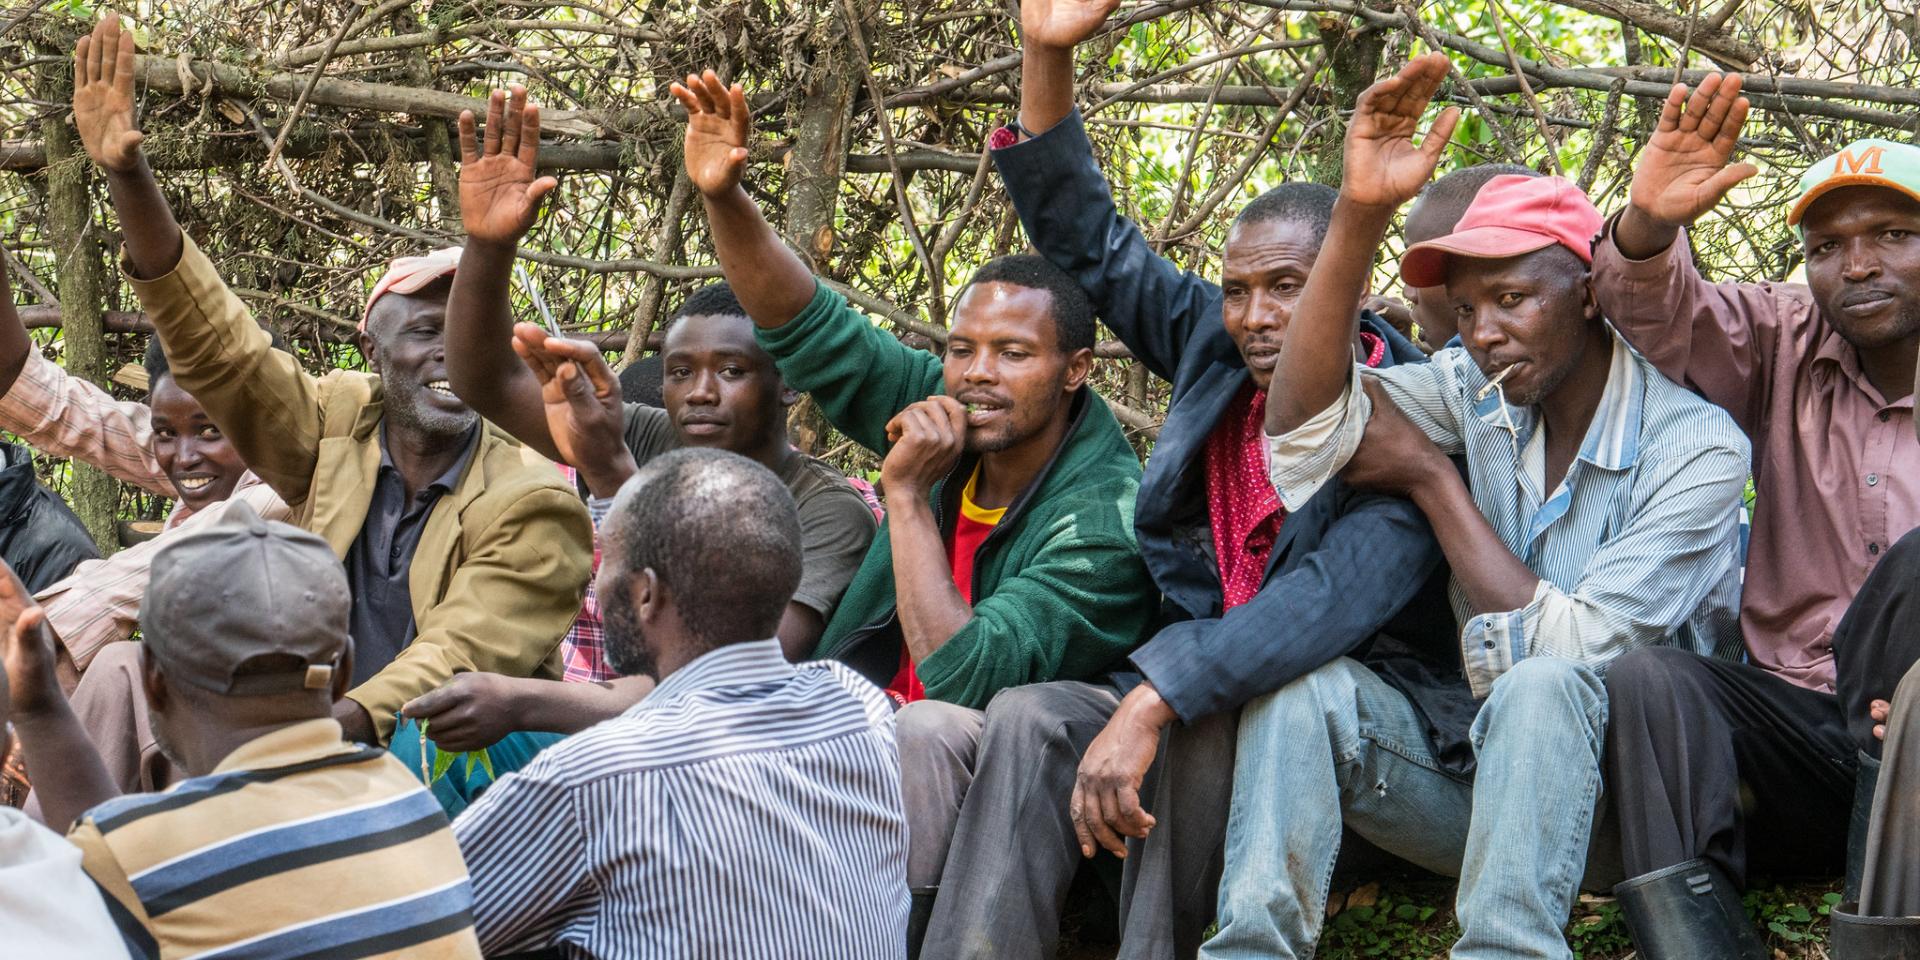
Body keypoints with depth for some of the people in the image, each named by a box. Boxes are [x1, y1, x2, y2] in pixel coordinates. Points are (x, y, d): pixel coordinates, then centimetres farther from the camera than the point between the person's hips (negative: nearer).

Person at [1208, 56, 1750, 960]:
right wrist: (1360, 214, -22)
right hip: (1479, 774, 5)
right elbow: (1304, 428, -15)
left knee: (1537, 688, -35)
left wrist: (1432, 478, -12)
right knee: (1305, 678, -20)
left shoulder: (1696, 445, -14)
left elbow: (1566, 649, -21)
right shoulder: (1474, 392, 1)